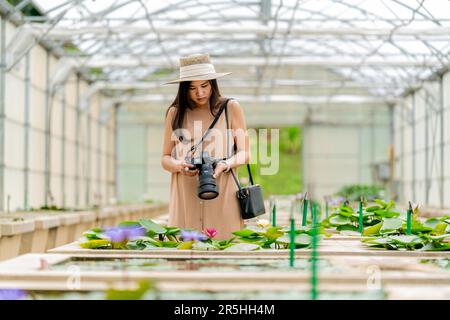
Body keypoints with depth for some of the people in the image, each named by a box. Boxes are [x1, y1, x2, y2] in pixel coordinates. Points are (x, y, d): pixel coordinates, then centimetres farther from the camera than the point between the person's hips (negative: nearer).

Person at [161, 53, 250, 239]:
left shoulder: (231, 108, 6)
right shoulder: (175, 113, 11)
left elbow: (244, 153, 6)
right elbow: (165, 159, 12)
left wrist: (225, 165, -13)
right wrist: (180, 166, -10)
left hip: (222, 197, -1)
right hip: (185, 198, 1)